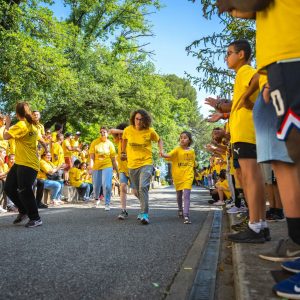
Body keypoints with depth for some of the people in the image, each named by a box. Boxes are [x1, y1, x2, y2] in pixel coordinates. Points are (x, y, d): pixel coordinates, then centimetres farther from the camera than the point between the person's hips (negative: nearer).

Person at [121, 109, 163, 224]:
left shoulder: (150, 131, -8)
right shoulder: (128, 130, -3)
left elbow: (159, 140, 11)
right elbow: (124, 139, 19)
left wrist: (161, 150, -5)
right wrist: (123, 152, 19)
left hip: (146, 164, -3)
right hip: (132, 165, 3)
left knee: (143, 187, -22)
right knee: (137, 190, 14)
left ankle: (144, 214, -18)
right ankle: (144, 208, 38)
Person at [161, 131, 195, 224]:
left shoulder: (192, 151, 5)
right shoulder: (177, 149, -4)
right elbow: (169, 155, -22)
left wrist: (194, 173, 20)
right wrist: (163, 155, -42)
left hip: (188, 175, 0)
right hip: (177, 175, 0)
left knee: (186, 195, -14)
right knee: (179, 194, 17)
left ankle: (186, 215, -18)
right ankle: (180, 210, 40)